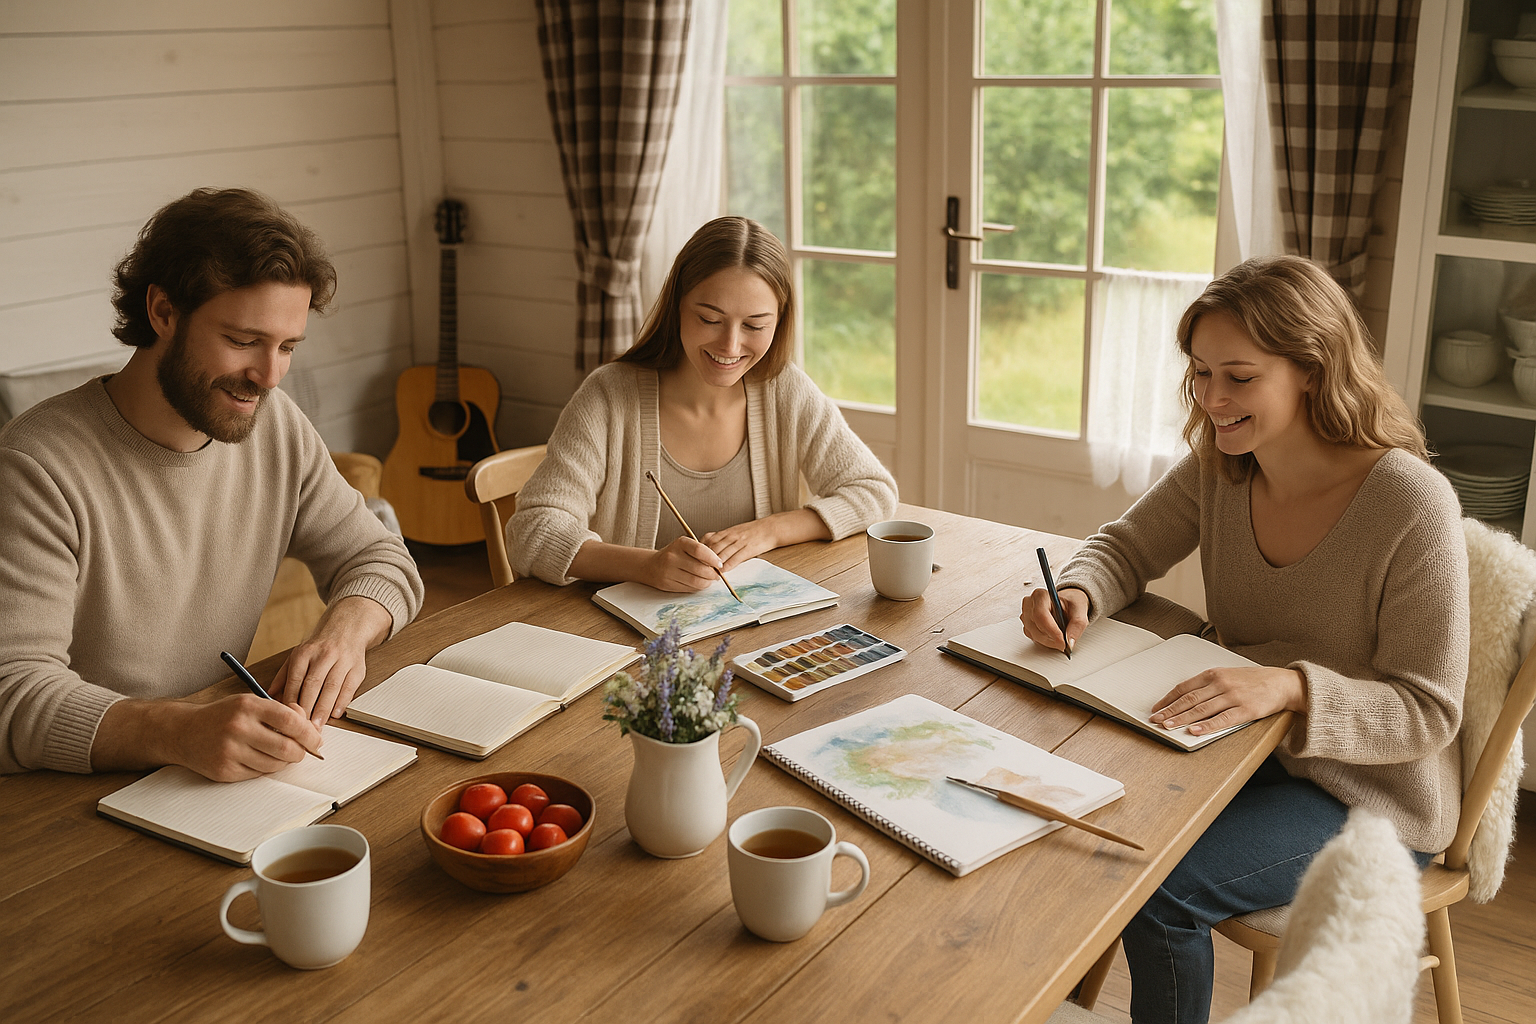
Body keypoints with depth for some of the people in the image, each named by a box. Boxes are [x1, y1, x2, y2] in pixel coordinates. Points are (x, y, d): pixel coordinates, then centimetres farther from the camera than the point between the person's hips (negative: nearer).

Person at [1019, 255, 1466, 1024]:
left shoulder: (1412, 505, -24)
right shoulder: (1220, 467, -5)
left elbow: (1427, 712, -20)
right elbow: (1126, 548, 6)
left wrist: (1290, 686, -38)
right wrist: (1076, 594, -18)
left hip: (1371, 793, -6)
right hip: (1249, 746, 6)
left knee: (1158, 885, -23)